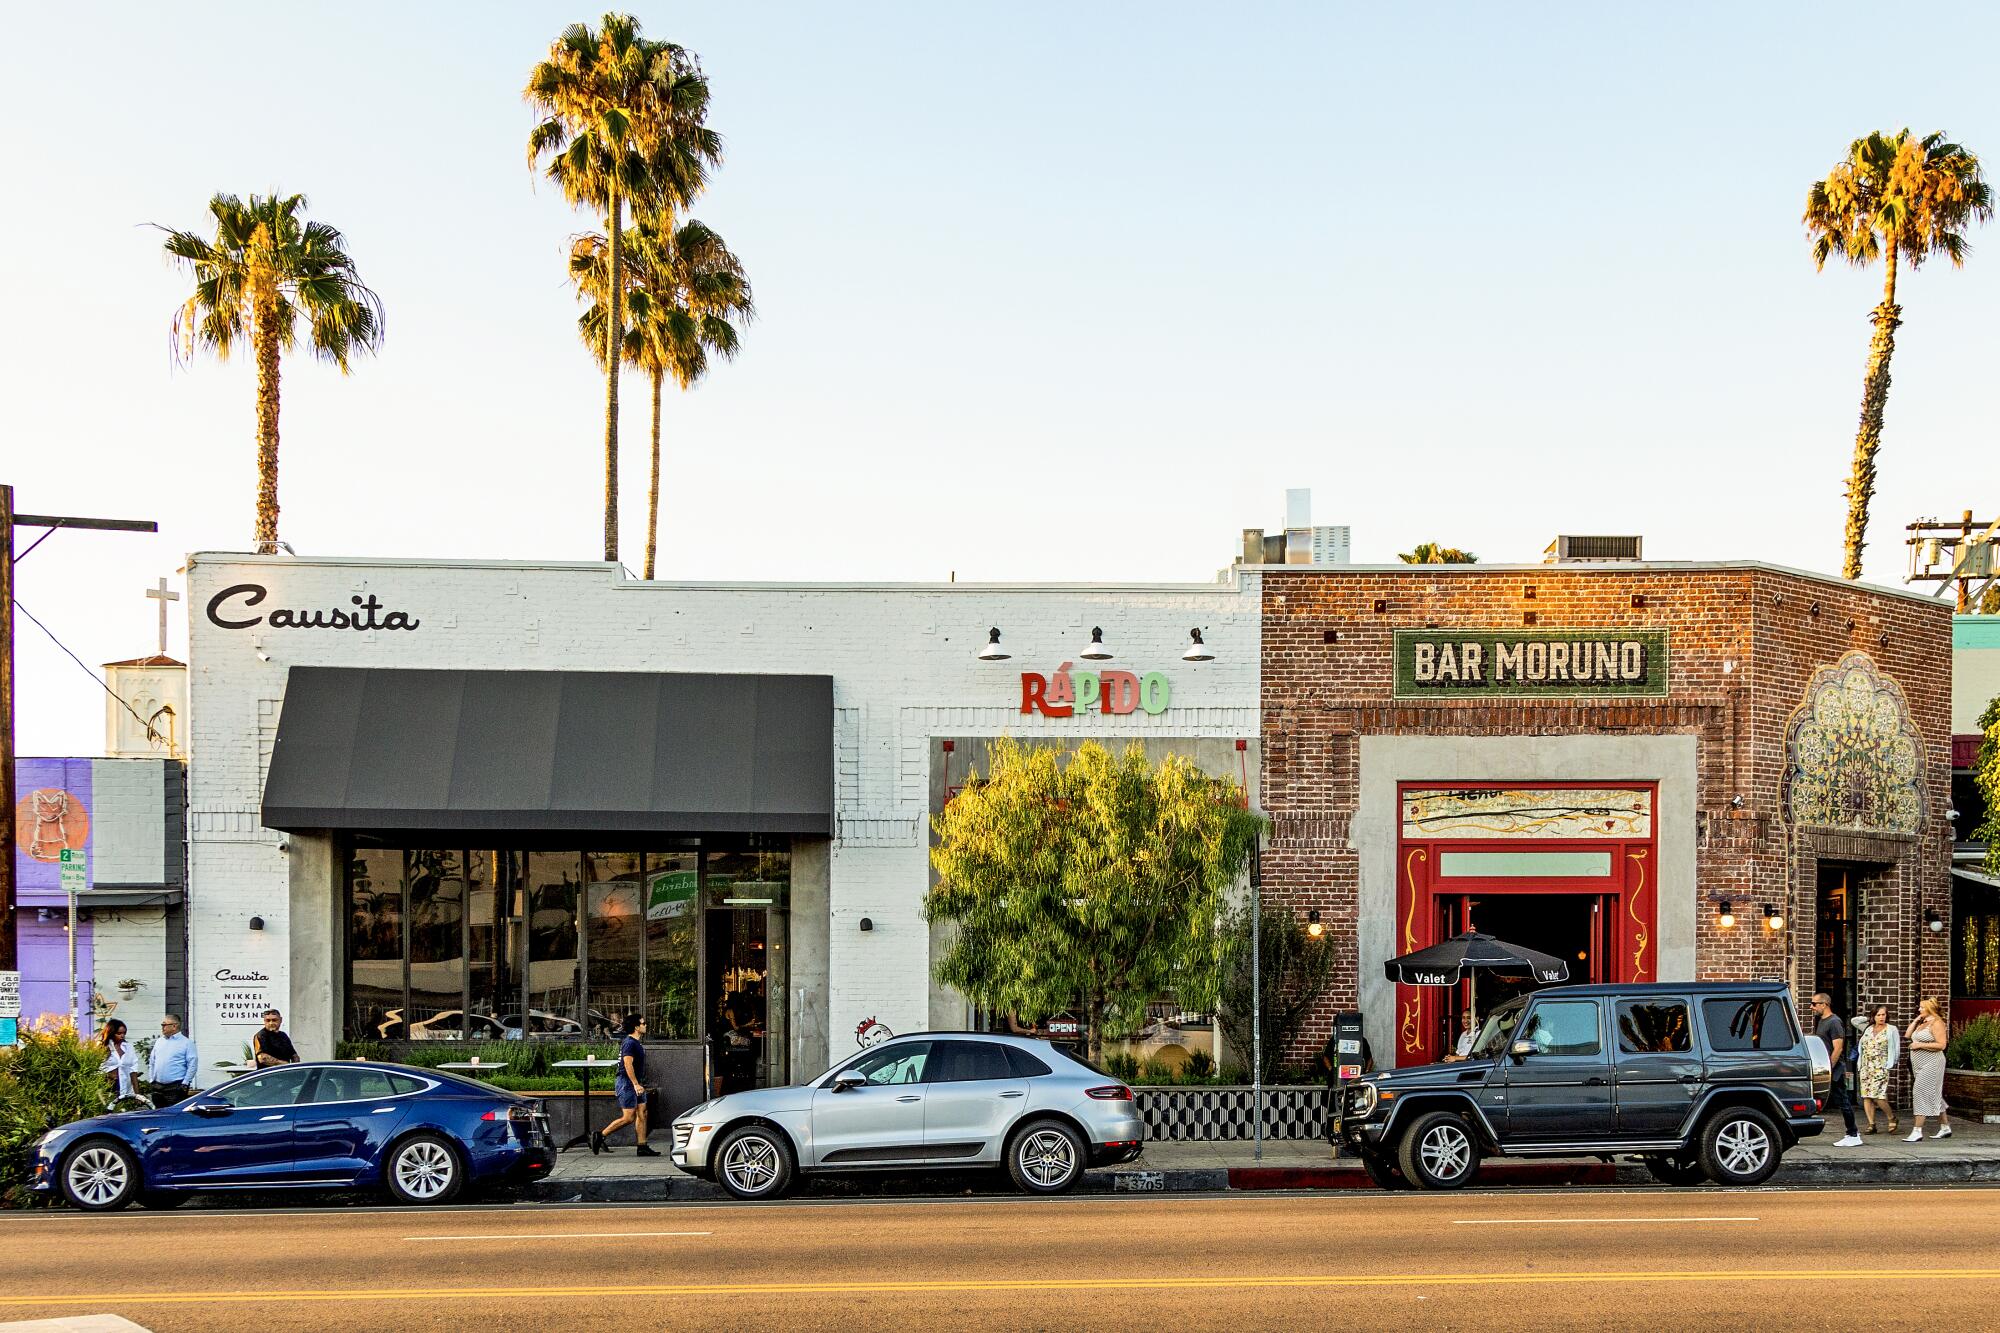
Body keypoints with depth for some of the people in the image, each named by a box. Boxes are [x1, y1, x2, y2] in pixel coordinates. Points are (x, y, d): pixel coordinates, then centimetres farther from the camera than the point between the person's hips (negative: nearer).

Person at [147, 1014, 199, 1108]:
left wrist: (185, 1083, -12)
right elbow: (152, 1062, 21)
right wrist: (151, 1079, 12)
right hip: (157, 1087, 6)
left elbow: (192, 1065, -7)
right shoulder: (159, 1042, 16)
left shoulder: (186, 1043, -3)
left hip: (176, 1087, -6)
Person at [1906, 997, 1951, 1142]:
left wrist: (1920, 1045, -18)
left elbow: (1941, 1045, -19)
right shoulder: (1922, 1023, 15)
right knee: (1934, 1096, 14)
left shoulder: (1936, 1023, -11)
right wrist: (1915, 1021, 9)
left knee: (1921, 1093, -13)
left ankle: (1917, 1131, -15)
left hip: (1931, 1064, -10)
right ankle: (1945, 1128, 23)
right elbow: (1907, 1036, 17)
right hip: (1920, 1065, 10)